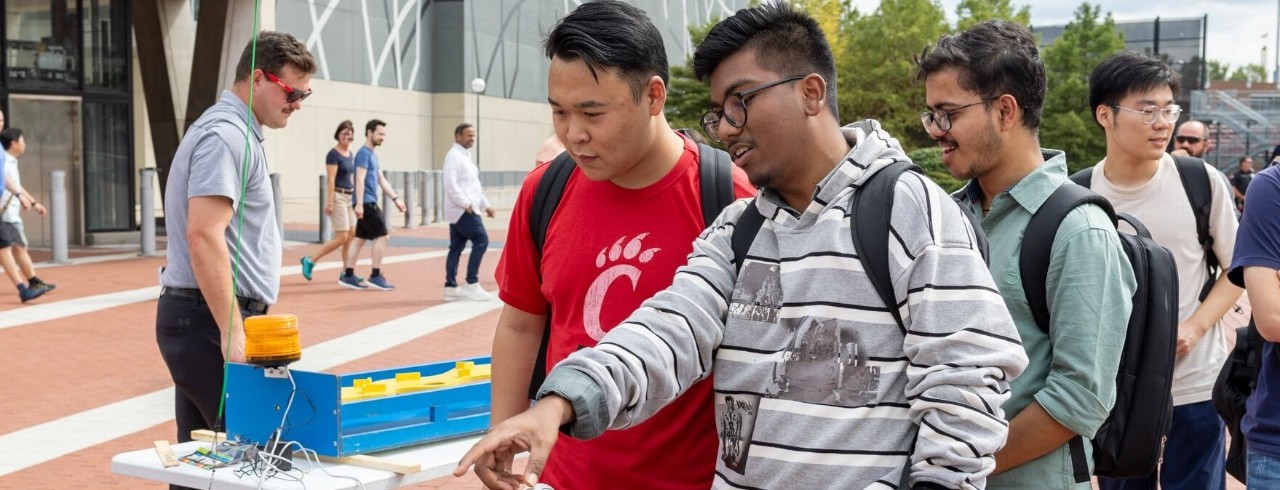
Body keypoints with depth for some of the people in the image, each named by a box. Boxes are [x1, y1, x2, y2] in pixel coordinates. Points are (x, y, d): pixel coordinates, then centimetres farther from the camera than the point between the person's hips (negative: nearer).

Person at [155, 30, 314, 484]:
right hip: (210, 318, -10)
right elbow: (203, 236, -24)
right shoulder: (227, 135, -14)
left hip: (197, 315, 10)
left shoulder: (234, 131, 19)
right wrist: (233, 332, -26)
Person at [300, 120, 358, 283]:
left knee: (351, 237, 5)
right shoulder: (333, 154, -10)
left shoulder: (351, 155, 13)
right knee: (342, 238, -10)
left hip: (349, 197, 8)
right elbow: (331, 180, -15)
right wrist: (330, 202, -19)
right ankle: (310, 260, 0)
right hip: (338, 196, -8)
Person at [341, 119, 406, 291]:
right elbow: (360, 179, -19)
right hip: (366, 203, -9)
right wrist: (360, 203, -25)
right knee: (381, 236, -8)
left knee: (361, 238, 9)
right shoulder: (364, 153, -11)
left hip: (369, 203, 9)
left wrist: (395, 199, 18)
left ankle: (348, 275, 12)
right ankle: (375, 276, -4)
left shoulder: (373, 154, 18)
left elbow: (382, 180, 21)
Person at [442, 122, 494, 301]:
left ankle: (450, 287, 10)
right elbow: (450, 184, -21)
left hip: (463, 210, 9)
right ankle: (472, 284, -9)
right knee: (481, 240, -12)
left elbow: (473, 185, 24)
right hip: (462, 210, -9)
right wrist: (465, 203, -22)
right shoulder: (454, 155, -11)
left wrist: (485, 205, 18)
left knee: (456, 247, 8)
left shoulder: (465, 156, 19)